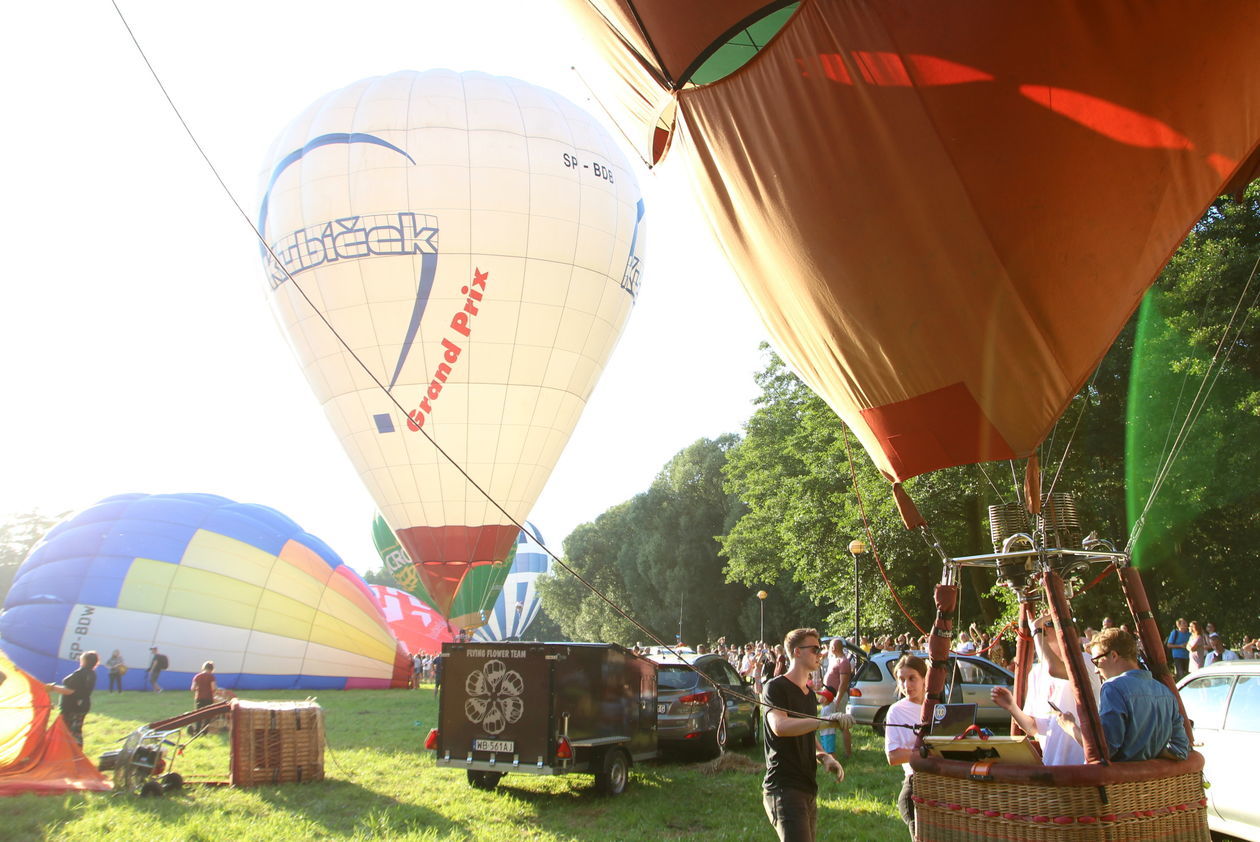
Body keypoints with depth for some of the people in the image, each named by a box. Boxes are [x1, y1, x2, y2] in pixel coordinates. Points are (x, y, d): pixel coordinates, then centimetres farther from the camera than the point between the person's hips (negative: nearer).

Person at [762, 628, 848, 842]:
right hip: (784, 788, -9)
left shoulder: (810, 694, 20)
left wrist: (825, 757, 5)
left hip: (808, 788, 9)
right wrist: (826, 720, -35)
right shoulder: (776, 687, -8)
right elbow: (779, 726, -27)